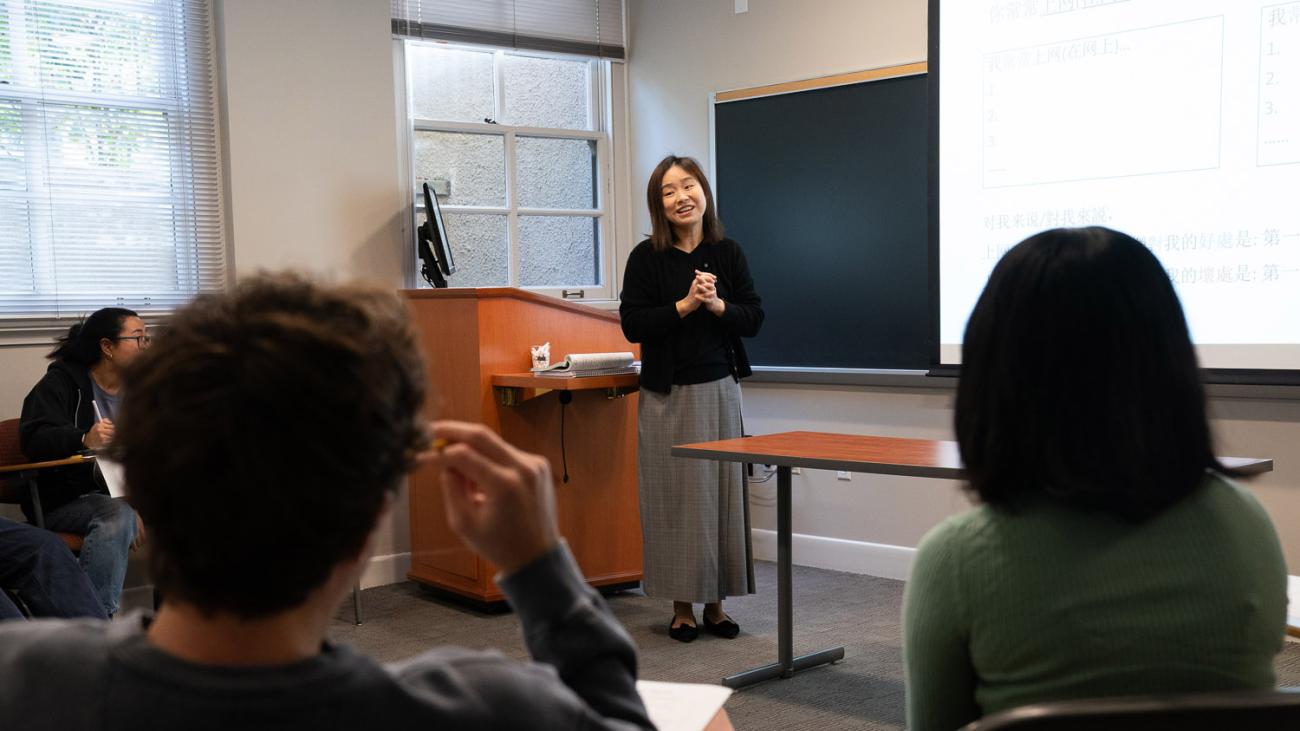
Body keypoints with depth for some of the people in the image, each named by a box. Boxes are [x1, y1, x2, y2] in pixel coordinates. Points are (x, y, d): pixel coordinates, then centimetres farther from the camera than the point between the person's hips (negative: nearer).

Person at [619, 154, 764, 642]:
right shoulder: (646, 258, -3)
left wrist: (716, 305, -13)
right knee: (676, 496, 2)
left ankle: (715, 602, 18)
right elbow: (632, 324, -9)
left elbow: (754, 318, 4)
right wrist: (685, 305, -17)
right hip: (668, 396, -2)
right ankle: (681, 606, 13)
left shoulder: (727, 254, 5)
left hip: (719, 389, 3)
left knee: (722, 493, 6)